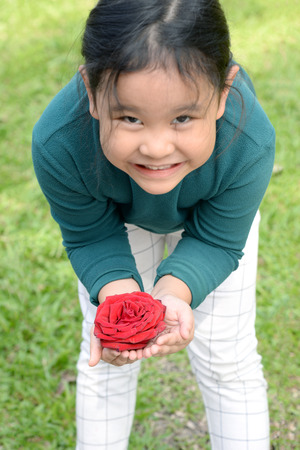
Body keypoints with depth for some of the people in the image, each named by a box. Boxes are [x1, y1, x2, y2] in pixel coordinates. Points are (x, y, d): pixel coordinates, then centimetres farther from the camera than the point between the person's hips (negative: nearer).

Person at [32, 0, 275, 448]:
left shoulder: (249, 143, -43)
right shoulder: (58, 143, -42)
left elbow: (216, 242, -25)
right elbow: (92, 237, -23)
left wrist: (172, 291, -46)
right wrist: (119, 294, -43)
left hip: (211, 215, 0)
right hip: (115, 215, 1)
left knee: (225, 357, 3)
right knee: (106, 358, 7)